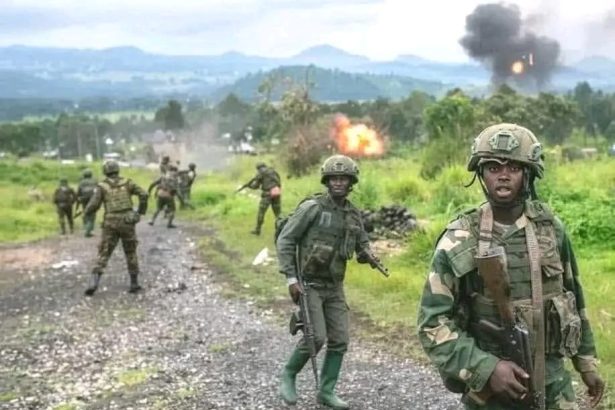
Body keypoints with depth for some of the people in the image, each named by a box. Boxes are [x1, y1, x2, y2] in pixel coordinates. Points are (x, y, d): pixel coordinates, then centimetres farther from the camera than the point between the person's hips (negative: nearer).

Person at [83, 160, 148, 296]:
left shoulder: (102, 186, 1)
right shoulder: (127, 182, 5)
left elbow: (93, 205, -6)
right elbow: (143, 194, -5)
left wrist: (86, 211, 18)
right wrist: (141, 211, 9)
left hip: (111, 224, -1)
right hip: (127, 222, 1)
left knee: (103, 254, 5)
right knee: (130, 253, 16)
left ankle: (93, 284, -8)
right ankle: (134, 283, 15)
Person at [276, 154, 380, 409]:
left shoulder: (354, 214, 5)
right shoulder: (312, 207, -13)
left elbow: (363, 247, 18)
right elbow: (284, 240, -13)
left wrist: (366, 255, -7)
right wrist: (291, 278, -19)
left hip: (334, 286, 6)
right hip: (307, 284, -6)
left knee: (339, 340, 4)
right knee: (316, 337, -14)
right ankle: (288, 374, 11)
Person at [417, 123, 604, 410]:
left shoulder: (550, 227, 0)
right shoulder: (460, 241, -13)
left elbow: (573, 297, 12)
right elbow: (433, 323, -13)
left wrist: (587, 362, 14)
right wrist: (486, 369, -23)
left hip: (554, 386, 4)